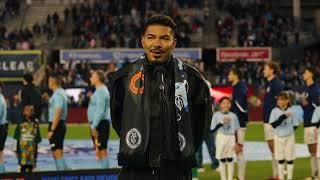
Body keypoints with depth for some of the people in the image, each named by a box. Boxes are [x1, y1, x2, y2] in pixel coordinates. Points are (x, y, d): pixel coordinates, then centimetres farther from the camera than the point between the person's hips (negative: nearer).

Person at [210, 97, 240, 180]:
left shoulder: (233, 116, 6)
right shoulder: (216, 115, 0)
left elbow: (237, 130, 8)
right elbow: (212, 129, -6)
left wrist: (236, 142, 1)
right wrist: (221, 122, -15)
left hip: (231, 138, 1)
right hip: (221, 138, -1)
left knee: (230, 159, 3)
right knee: (222, 160, 2)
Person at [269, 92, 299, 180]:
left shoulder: (291, 111, -5)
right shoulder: (274, 111, -5)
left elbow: (295, 125, 2)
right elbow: (273, 124, -15)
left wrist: (288, 129, -9)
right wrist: (282, 117, -25)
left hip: (289, 137, 0)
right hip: (278, 137, 0)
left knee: (289, 159, 5)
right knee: (280, 159, 8)